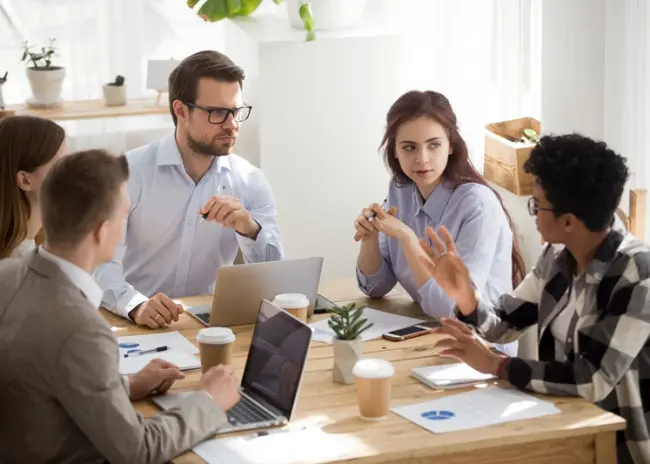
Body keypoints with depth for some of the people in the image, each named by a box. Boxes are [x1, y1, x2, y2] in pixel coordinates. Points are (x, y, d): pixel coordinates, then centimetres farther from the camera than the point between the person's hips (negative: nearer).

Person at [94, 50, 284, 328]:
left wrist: (249, 229, -21)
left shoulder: (251, 182, 1)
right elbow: (99, 261, -17)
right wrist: (136, 306, -36)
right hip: (136, 325, -2)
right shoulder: (130, 172, -7)